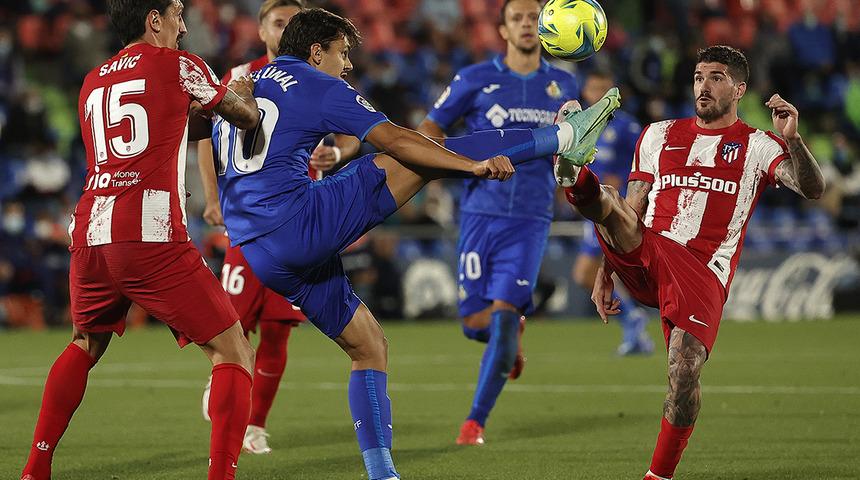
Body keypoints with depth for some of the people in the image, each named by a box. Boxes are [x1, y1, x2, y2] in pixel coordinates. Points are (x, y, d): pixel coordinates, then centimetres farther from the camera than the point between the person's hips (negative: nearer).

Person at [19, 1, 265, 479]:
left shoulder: (93, 83, 22)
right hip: (151, 237, -6)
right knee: (234, 352, 0)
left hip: (91, 234, 6)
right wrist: (240, 96, 41)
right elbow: (247, 117, 20)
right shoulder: (178, 65, 5)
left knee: (86, 345, 30)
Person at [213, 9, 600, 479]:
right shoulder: (319, 87, 0)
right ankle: (563, 137, -5)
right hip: (299, 222, -8)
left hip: (258, 256, 8)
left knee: (369, 347, 15)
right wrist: (474, 165, -12)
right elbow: (396, 141, -8)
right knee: (424, 158, -7)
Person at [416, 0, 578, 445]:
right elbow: (428, 129, 8)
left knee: (503, 314, -14)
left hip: (530, 219, 0)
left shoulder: (564, 86, 9)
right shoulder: (475, 79, 1)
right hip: (481, 212, 0)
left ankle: (476, 420, -2)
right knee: (476, 322, -2)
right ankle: (513, 334, 36)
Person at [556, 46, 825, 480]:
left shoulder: (757, 147, 11)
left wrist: (792, 139, -22)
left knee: (685, 373, -20)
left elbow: (812, 188, -6)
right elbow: (628, 216, 22)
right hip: (644, 258, 3)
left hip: (704, 274, -3)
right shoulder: (660, 134, 21)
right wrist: (607, 269, 12)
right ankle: (576, 177, -61)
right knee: (606, 202, -26)